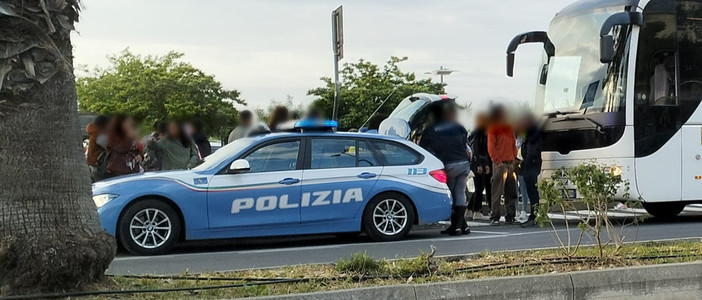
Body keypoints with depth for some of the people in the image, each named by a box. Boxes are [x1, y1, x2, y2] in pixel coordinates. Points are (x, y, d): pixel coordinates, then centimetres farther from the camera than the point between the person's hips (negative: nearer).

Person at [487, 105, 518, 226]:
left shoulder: (508, 128, 19)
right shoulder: (493, 128, -1)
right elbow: (491, 147, -7)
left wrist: (514, 158, 10)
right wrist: (498, 161, -14)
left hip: (511, 163, 7)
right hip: (500, 164, -7)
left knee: (511, 192, 7)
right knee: (497, 192, -7)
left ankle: (510, 216, 14)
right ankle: (494, 218, -6)